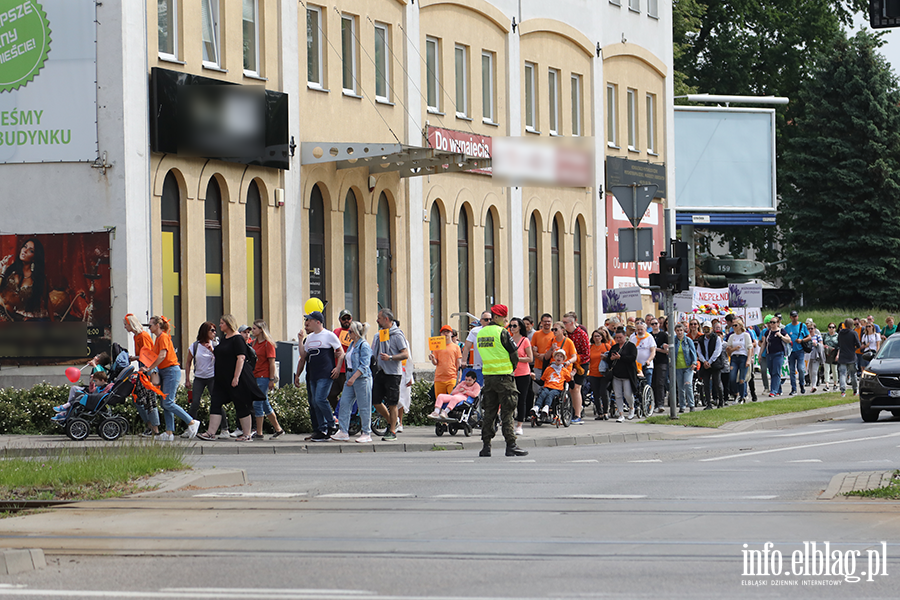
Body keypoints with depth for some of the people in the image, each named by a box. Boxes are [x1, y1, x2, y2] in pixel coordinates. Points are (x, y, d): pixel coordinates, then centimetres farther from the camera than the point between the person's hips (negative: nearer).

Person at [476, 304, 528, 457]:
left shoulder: (481, 333, 9)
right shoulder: (501, 332, -13)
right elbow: (514, 354, -10)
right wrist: (512, 367, 9)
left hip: (488, 375, 6)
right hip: (504, 376, -6)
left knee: (489, 412, 10)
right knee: (507, 412, -3)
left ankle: (486, 445, 9)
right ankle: (511, 445, -4)